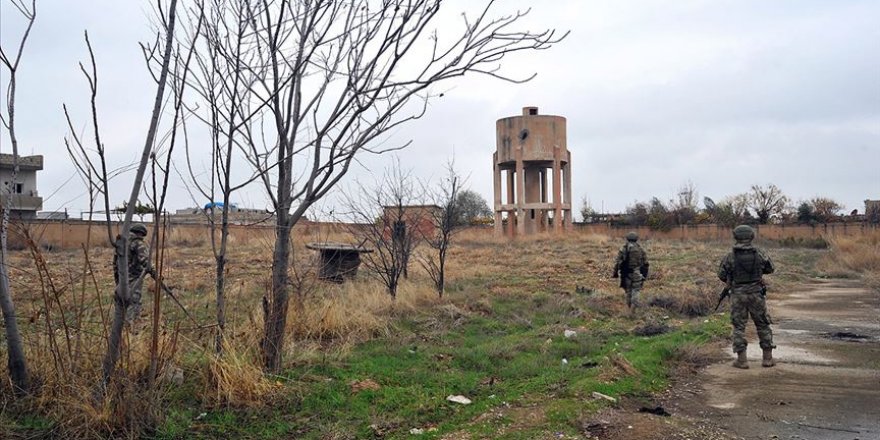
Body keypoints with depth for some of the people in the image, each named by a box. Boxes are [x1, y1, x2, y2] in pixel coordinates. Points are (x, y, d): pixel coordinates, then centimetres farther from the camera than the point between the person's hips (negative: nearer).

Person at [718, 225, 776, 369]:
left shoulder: (730, 256, -9)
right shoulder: (759, 254, -5)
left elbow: (722, 275, 0)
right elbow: (770, 269, 11)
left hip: (738, 295, -1)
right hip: (756, 294, 1)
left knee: (739, 327, 7)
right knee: (763, 325, 14)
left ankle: (742, 360, 3)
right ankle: (767, 358, 15)